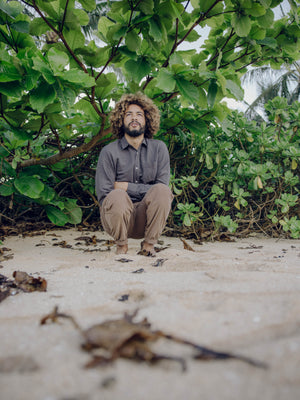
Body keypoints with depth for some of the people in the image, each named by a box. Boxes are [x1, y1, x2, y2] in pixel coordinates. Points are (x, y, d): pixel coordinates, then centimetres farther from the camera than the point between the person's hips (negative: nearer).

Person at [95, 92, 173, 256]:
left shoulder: (159, 148, 5)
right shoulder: (109, 152, -2)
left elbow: (162, 188, -3)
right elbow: (103, 194, -5)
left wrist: (127, 187, -8)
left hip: (146, 219, 1)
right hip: (117, 218, -1)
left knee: (162, 191, -27)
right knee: (117, 197, -34)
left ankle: (149, 244, -7)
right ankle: (121, 245, -4)